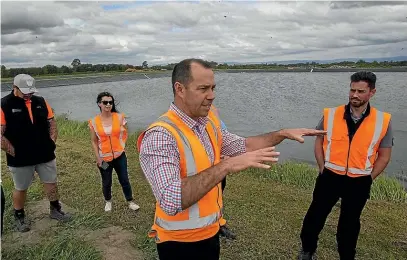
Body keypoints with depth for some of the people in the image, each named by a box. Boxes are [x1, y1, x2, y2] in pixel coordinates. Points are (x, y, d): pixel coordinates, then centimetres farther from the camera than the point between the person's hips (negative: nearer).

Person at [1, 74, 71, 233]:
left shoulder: (40, 102, 2)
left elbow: (52, 121, 11)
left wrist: (52, 141, 2)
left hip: (45, 155, 4)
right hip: (20, 158, -4)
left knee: (51, 183, 15)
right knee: (20, 188, 13)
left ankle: (55, 210, 34)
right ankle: (19, 217, 33)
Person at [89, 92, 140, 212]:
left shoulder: (120, 117, -8)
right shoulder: (94, 122, -8)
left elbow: (125, 134, 5)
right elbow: (94, 141, -1)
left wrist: (121, 146, -5)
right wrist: (98, 158, -4)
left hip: (119, 156, 0)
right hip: (104, 158, 0)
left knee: (124, 180, 11)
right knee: (106, 182, 14)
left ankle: (130, 202, 30)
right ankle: (108, 201, 41)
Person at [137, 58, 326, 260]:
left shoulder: (209, 122, 0)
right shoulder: (160, 135, -27)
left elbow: (242, 146, 12)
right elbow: (170, 201, -36)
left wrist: (283, 134, 2)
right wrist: (226, 166, -36)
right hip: (180, 243, -7)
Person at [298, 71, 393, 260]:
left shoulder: (382, 121, -8)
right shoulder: (330, 115, -7)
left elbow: (384, 155, 2)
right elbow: (319, 142, 5)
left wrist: (368, 179, -1)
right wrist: (323, 169, 0)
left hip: (359, 183, 0)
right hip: (330, 177, 0)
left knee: (349, 223, 19)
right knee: (315, 216, 11)